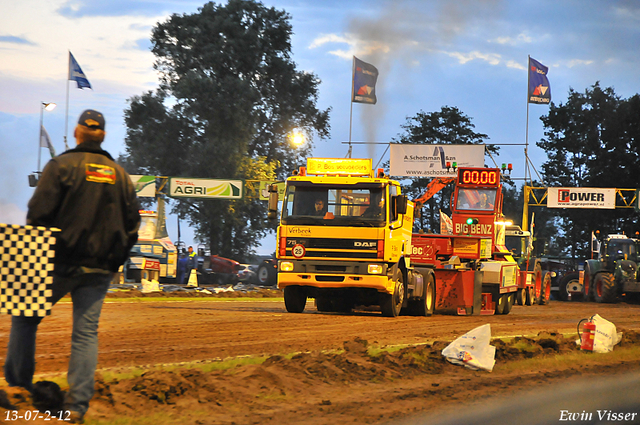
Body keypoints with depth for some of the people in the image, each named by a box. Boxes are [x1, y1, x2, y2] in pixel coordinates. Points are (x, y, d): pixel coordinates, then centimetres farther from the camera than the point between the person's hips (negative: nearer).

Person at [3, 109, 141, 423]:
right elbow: (132, 223, 13)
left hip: (60, 264, -4)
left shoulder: (61, 166, -5)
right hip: (99, 269, 4)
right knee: (86, 332, 3)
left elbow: (38, 214, -11)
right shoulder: (120, 174, 11)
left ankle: (17, 385, 10)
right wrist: (114, 261, 17)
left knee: (24, 319, 12)